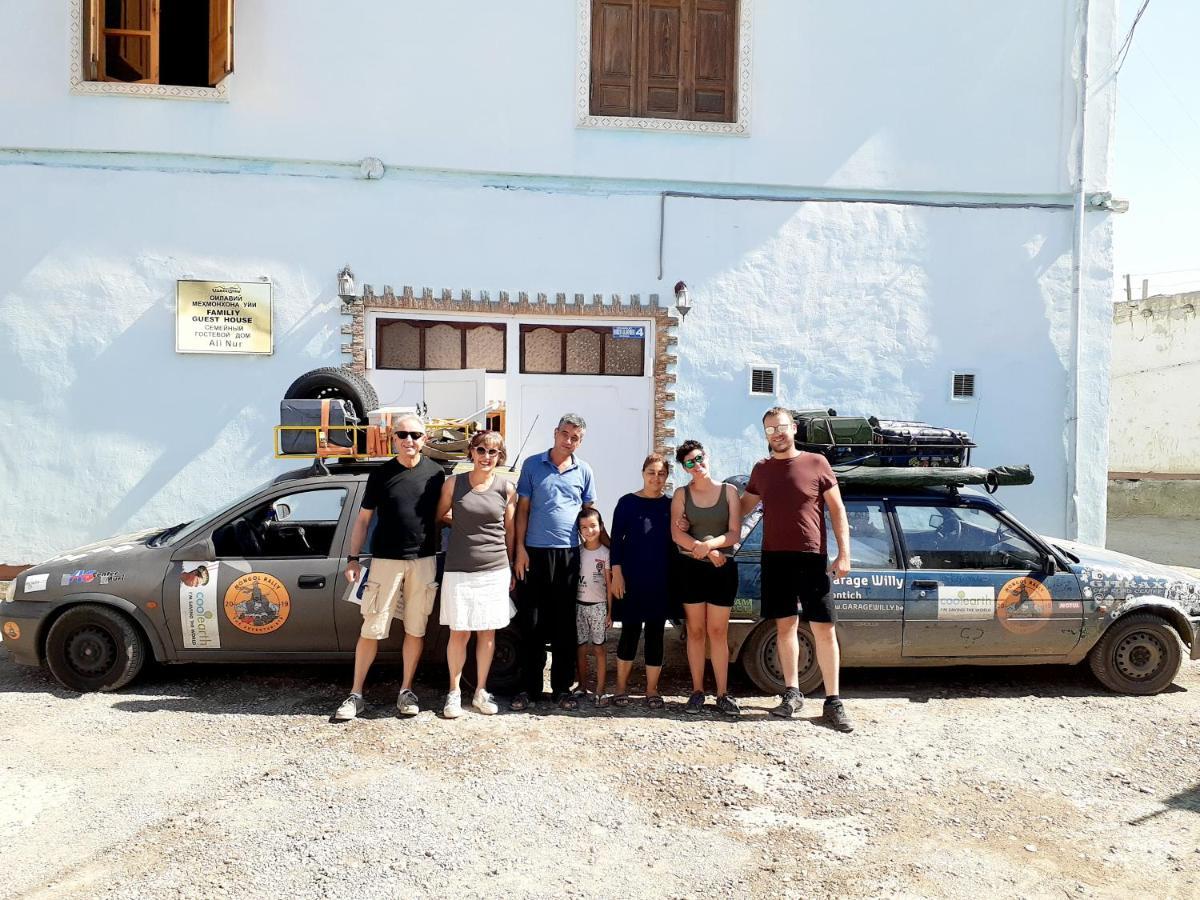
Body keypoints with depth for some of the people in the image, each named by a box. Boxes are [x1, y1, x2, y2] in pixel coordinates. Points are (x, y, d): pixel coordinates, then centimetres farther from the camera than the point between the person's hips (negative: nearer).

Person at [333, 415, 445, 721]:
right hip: (385, 560, -1)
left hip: (423, 560, 1)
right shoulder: (380, 474, 2)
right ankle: (356, 695, 13)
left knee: (415, 629, 8)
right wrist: (352, 558, 2)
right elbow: (363, 519, 7)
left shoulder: (435, 473, 3)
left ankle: (406, 690, 21)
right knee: (371, 630, 2)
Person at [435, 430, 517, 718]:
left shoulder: (507, 488, 1)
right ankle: (454, 692, 19)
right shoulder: (453, 483, 0)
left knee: (487, 632, 9)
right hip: (459, 570, -1)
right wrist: (464, 521, 8)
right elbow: (440, 517, 13)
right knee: (459, 632, 3)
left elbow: (509, 531, 7)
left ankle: (481, 691, 23)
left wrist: (511, 569, 8)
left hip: (495, 570, 1)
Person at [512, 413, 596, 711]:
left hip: (569, 553, 1)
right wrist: (520, 549, -3)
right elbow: (522, 509, 3)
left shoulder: (583, 471, 7)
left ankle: (562, 687, 18)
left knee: (565, 625, 7)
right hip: (535, 552, -1)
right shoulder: (532, 465, 3)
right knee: (532, 623, 4)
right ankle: (530, 687, 15)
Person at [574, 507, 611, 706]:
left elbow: (609, 584, -1)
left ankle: (600, 691, 4)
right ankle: (582, 686, 20)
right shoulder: (577, 551, 3)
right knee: (581, 648, 8)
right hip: (579, 605, 2)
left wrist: (610, 610, -3)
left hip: (598, 606, -2)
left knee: (598, 648, 0)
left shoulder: (605, 553, -3)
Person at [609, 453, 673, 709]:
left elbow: (674, 541, 12)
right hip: (631, 578, -2)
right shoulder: (627, 502, -1)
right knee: (630, 631, 5)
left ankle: (652, 689, 18)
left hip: (661, 579, 2)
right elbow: (616, 539, -2)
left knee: (655, 633, 7)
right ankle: (621, 686, 19)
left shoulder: (670, 505, 6)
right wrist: (617, 573, -9)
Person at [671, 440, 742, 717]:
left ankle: (722, 694, 10)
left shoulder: (729, 491, 2)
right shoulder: (682, 494, 4)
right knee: (696, 631, 5)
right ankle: (697, 691, 14)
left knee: (718, 632, 3)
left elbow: (734, 533, -5)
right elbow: (676, 533, -5)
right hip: (690, 568, 1)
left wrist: (710, 544, -21)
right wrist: (705, 551, -15)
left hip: (723, 569, 0)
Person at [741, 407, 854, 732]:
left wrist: (844, 554, -8)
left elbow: (837, 510, 0)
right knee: (785, 625, 9)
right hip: (775, 559, 3)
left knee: (824, 630, -2)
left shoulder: (816, 463, -1)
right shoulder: (761, 469, 10)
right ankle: (792, 693, 21)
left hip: (812, 558, -3)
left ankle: (833, 702, 7)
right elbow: (742, 507, 20)